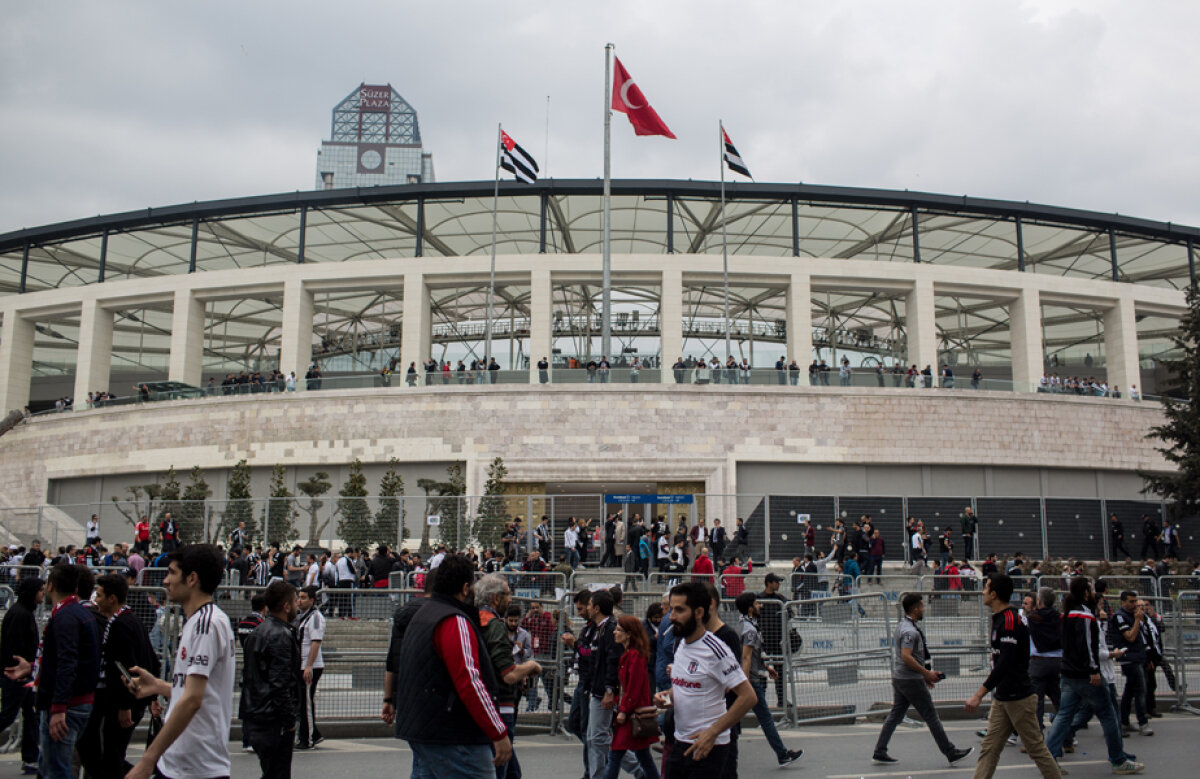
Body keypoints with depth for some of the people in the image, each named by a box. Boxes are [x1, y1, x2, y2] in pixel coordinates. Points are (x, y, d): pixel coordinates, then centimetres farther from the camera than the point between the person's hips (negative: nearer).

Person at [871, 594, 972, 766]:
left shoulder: (902, 626, 15)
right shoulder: (910, 631, -18)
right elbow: (906, 656, -26)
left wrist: (924, 675, 21)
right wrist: (926, 673, -18)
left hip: (899, 679, 10)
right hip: (911, 680, -10)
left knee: (895, 716, 10)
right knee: (931, 716, 0)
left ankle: (879, 753, 10)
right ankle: (952, 753, 9)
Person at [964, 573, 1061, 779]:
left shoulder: (1010, 620, -20)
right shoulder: (999, 619, 10)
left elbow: (1005, 664, -26)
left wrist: (979, 695, -27)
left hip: (1018, 698, -9)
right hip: (1002, 699, 9)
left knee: (1036, 748, 3)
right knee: (989, 749, 4)